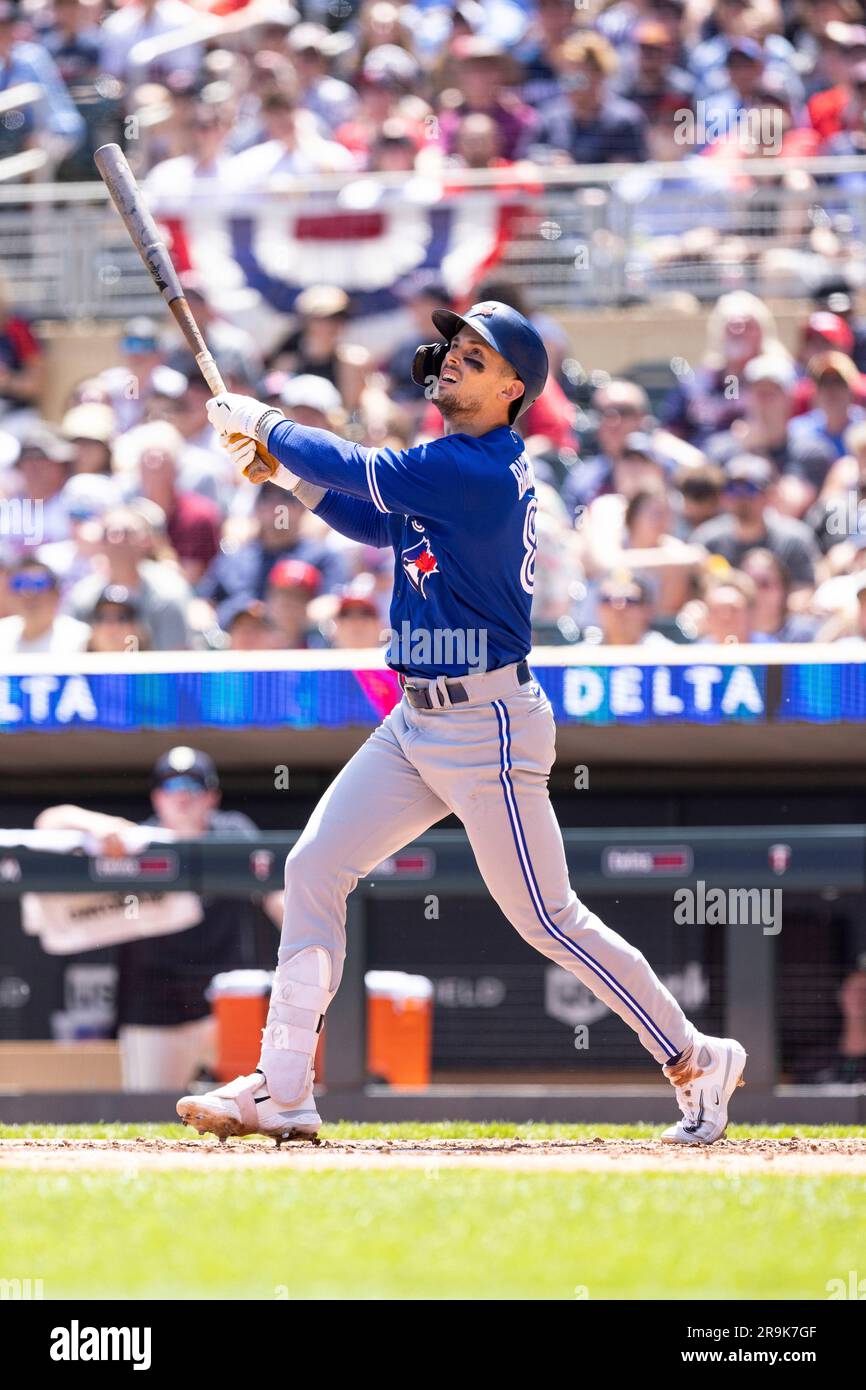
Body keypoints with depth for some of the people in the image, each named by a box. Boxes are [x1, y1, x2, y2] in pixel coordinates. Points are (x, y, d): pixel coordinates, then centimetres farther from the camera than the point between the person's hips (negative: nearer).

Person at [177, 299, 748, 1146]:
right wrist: (284, 470, 10)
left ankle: (696, 1060, 10)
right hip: (418, 723, 10)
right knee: (313, 869, 3)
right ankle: (283, 1092, 4)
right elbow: (377, 525, 22)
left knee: (545, 918, -5)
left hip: (489, 727, -10)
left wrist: (260, 423, -3)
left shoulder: (481, 472, -19)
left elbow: (356, 473, -17)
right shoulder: (457, 464, 10)